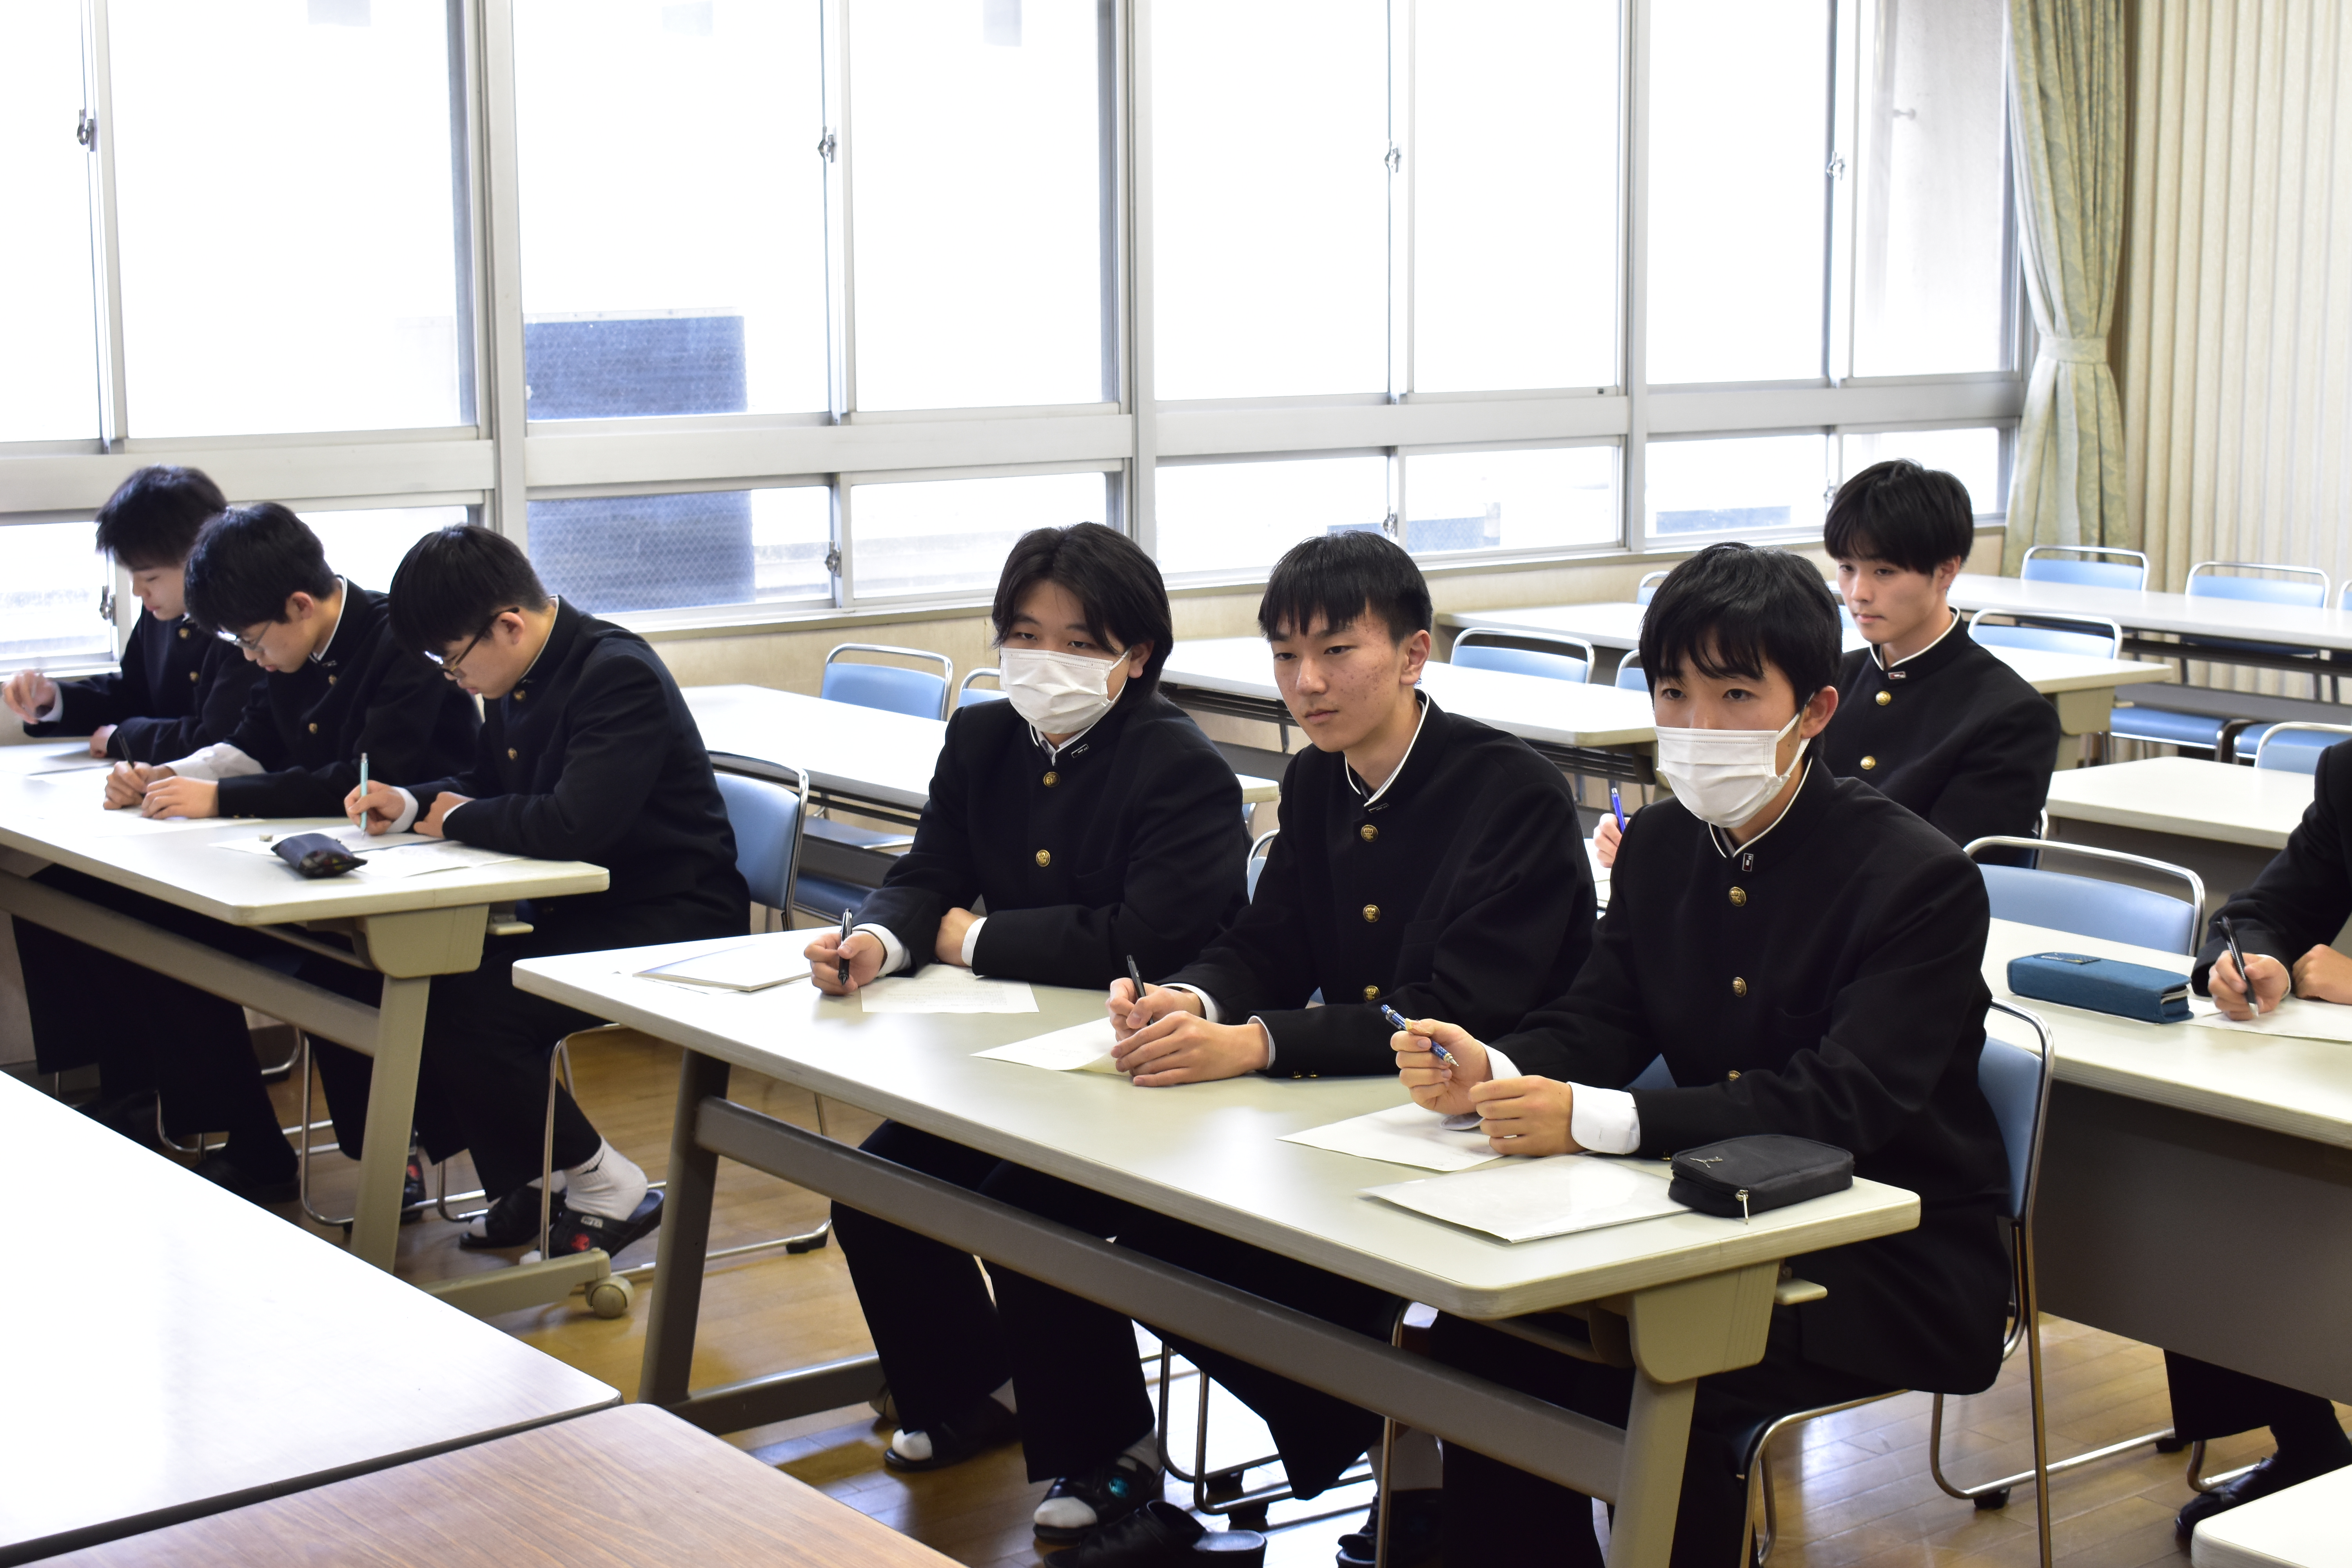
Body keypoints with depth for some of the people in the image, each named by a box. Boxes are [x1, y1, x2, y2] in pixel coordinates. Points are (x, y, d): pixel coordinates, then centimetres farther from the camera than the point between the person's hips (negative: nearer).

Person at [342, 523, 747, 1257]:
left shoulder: (621, 676, -22)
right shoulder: (517, 678, 7)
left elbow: (573, 826, -33)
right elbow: (483, 782, 24)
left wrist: (456, 820, -15)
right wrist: (411, 804, 1)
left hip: (671, 924, -10)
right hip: (574, 912, 10)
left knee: (462, 1009, -23)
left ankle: (605, 1188, -4)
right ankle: (520, 1183, 10)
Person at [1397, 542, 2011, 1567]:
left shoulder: (1920, 881, -17)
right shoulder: (1659, 845, 5)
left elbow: (1845, 1102, -27)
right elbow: (1598, 1021, 3)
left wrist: (1595, 1120, -37)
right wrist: (1492, 1073, -22)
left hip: (1896, 1262, -6)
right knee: (1482, 1316, -13)